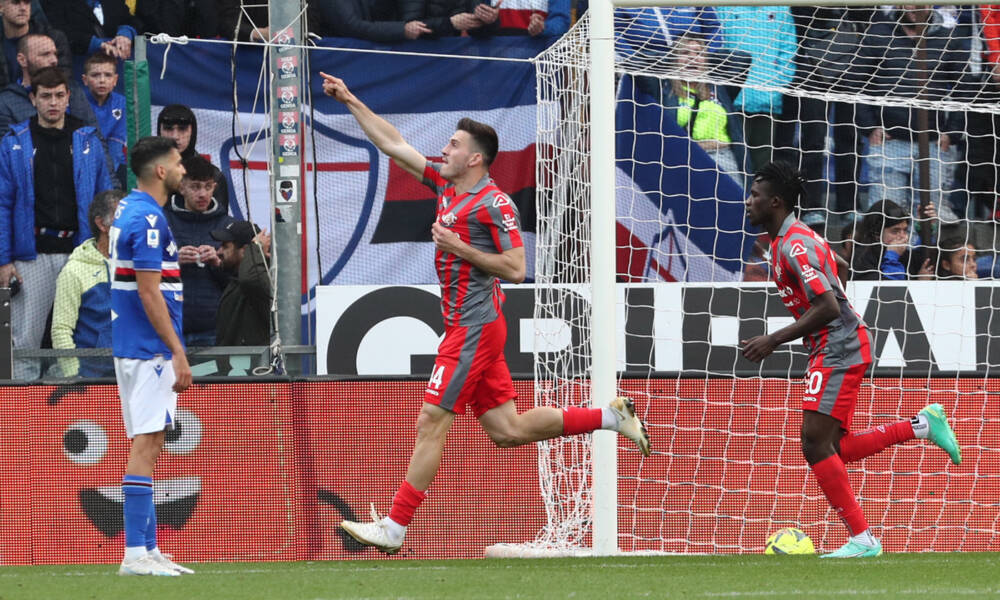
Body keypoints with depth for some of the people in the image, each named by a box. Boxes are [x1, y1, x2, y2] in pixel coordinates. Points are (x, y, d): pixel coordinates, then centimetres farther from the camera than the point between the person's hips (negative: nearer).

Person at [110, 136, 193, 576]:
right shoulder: (148, 220, -16)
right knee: (146, 445, -11)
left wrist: (174, 257, 38)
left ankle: (148, 550, 13)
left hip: (131, 349, 10)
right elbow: (149, 293, -20)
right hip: (151, 349, -10)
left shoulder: (128, 209, 13)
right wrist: (178, 353, -19)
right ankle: (136, 554, -14)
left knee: (147, 446, 11)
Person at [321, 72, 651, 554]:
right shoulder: (446, 186, 12)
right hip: (468, 328, 9)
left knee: (430, 425, -8)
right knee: (506, 430, 10)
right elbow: (393, 144, 18)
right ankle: (610, 417, 17)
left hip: (474, 330, -9)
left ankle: (394, 528, -6)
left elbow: (515, 268, -16)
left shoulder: (493, 204, -13)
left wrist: (457, 245, -19)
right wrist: (351, 102, 16)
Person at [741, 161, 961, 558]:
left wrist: (773, 341, -23)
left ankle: (863, 539, -12)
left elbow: (828, 307, -25)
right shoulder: (794, 236, 15)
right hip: (832, 349, 10)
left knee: (815, 443, -14)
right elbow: (840, 269, 31)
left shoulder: (794, 246, -17)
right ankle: (922, 425, 13)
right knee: (834, 449, 7)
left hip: (838, 349, -10)